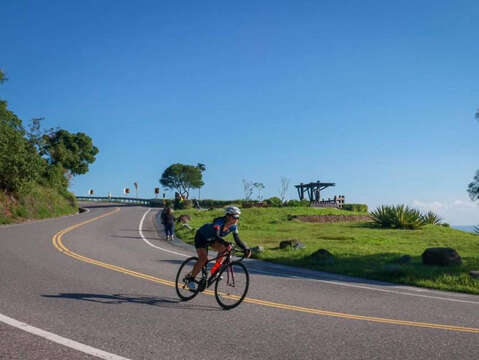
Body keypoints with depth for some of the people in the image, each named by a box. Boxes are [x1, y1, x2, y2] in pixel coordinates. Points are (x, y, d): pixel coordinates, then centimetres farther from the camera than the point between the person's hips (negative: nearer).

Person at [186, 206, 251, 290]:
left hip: (211, 239, 7)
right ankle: (190, 280, -4)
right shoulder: (219, 222, -36)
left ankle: (214, 271, -5)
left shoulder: (233, 227, -16)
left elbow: (237, 240, -12)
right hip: (201, 237, -6)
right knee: (203, 259, -20)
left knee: (223, 248, -20)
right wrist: (226, 243, -64)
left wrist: (246, 249, -26)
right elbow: (216, 236, -50)